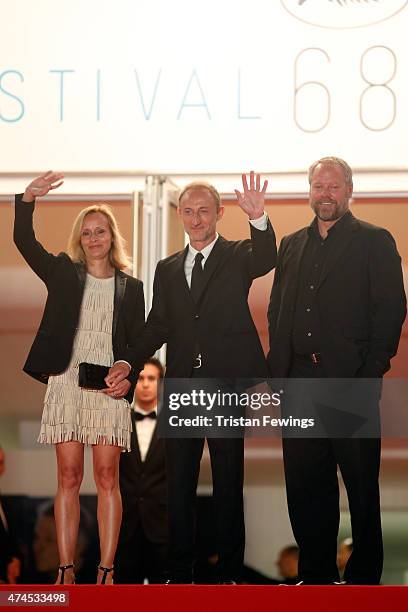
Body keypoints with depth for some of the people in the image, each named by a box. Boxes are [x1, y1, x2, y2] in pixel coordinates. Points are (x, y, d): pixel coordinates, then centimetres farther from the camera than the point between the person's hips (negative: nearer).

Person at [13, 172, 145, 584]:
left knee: (107, 477, -4)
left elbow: (138, 344, 10)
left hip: (109, 387, 0)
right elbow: (23, 241, -1)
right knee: (68, 477, -1)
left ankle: (106, 571, -5)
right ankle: (65, 570, -1)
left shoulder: (130, 287, 12)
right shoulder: (63, 274, 12)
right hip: (65, 383, 0)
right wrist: (27, 199, -17)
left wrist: (129, 379, -8)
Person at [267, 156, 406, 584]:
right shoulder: (291, 245, 16)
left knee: (361, 485, 2)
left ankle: (363, 576, 10)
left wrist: (371, 375, -13)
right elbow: (276, 312, 17)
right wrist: (278, 370, 5)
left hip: (350, 382, -5)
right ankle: (315, 573, 17)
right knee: (304, 485, 8)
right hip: (299, 381, 5)